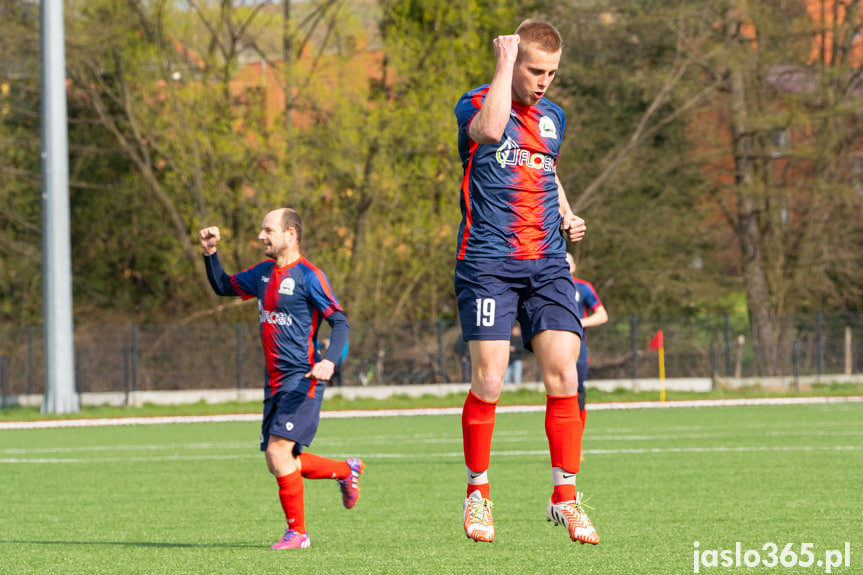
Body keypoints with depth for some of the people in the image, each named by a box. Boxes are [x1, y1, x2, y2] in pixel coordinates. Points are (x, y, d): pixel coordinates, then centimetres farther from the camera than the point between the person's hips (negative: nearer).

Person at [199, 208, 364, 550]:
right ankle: (346, 470, 30)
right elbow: (224, 287, 28)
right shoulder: (264, 273, 14)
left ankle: (297, 532, -8)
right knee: (278, 464, 8)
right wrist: (210, 253, 12)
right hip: (275, 381, 8)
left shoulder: (308, 276, -10)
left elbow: (340, 322, -12)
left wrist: (330, 360, -28)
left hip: (301, 379, -8)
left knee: (279, 450, -19)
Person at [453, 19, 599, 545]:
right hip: (488, 263, -5)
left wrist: (567, 216, 14)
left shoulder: (553, 117, 16)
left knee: (564, 376, -6)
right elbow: (491, 129, -28)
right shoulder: (475, 105, -3)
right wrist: (505, 62, -18)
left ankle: (565, 497, 1)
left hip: (548, 264, 5)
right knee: (488, 382, -8)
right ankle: (478, 493, 10)